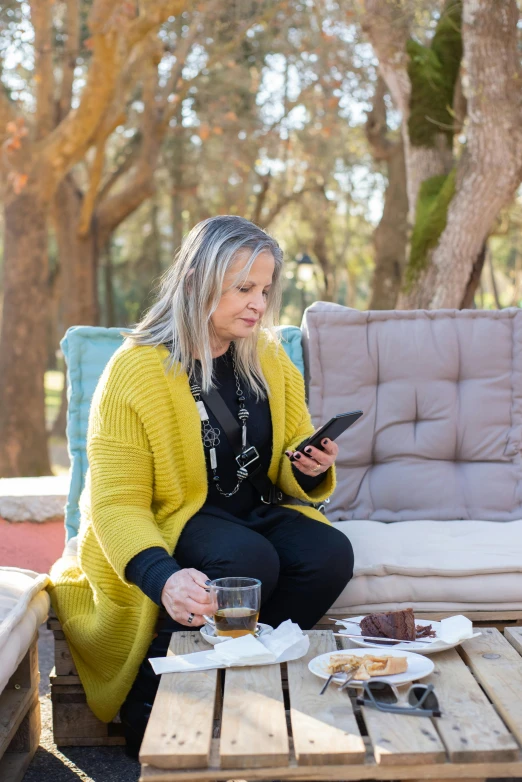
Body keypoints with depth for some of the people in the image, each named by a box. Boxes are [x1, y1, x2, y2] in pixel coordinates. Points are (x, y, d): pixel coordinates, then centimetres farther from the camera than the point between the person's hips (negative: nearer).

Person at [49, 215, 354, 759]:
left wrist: (311, 469, -11)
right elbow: (115, 503, -20)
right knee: (249, 561, -34)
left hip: (254, 512, 6)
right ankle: (152, 697, -14)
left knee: (330, 554, -23)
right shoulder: (135, 371, -14)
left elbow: (291, 465, 16)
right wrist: (162, 577, -39)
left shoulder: (271, 362, 5)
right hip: (169, 525, -5)